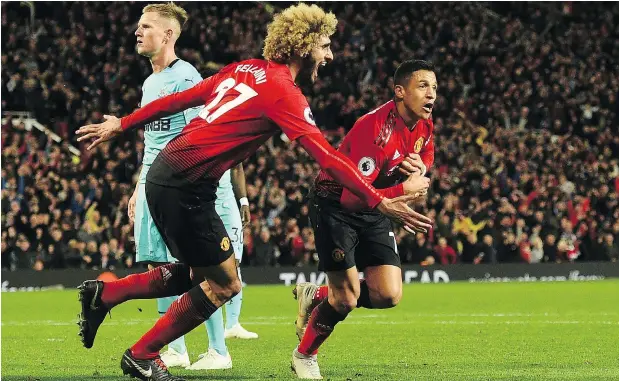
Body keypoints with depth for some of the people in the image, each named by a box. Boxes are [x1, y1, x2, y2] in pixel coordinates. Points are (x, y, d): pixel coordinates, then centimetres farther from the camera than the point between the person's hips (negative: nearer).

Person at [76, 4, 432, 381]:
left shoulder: (245, 70, 13)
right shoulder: (283, 92, -11)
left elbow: (178, 99, 17)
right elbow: (327, 156, -17)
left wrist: (121, 125, 24)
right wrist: (380, 202, -16)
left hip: (165, 174, 9)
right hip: (187, 189, -9)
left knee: (196, 276, 18)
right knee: (224, 284, 3)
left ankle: (104, 294, 18)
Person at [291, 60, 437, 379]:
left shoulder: (424, 126, -5)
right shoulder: (375, 127, -30)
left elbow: (425, 165, 14)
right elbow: (353, 196, -34)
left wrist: (419, 168, -11)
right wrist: (403, 189, -29)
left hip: (373, 210, 7)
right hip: (334, 206, -7)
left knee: (389, 295, -6)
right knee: (347, 298, -11)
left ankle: (315, 297, 20)